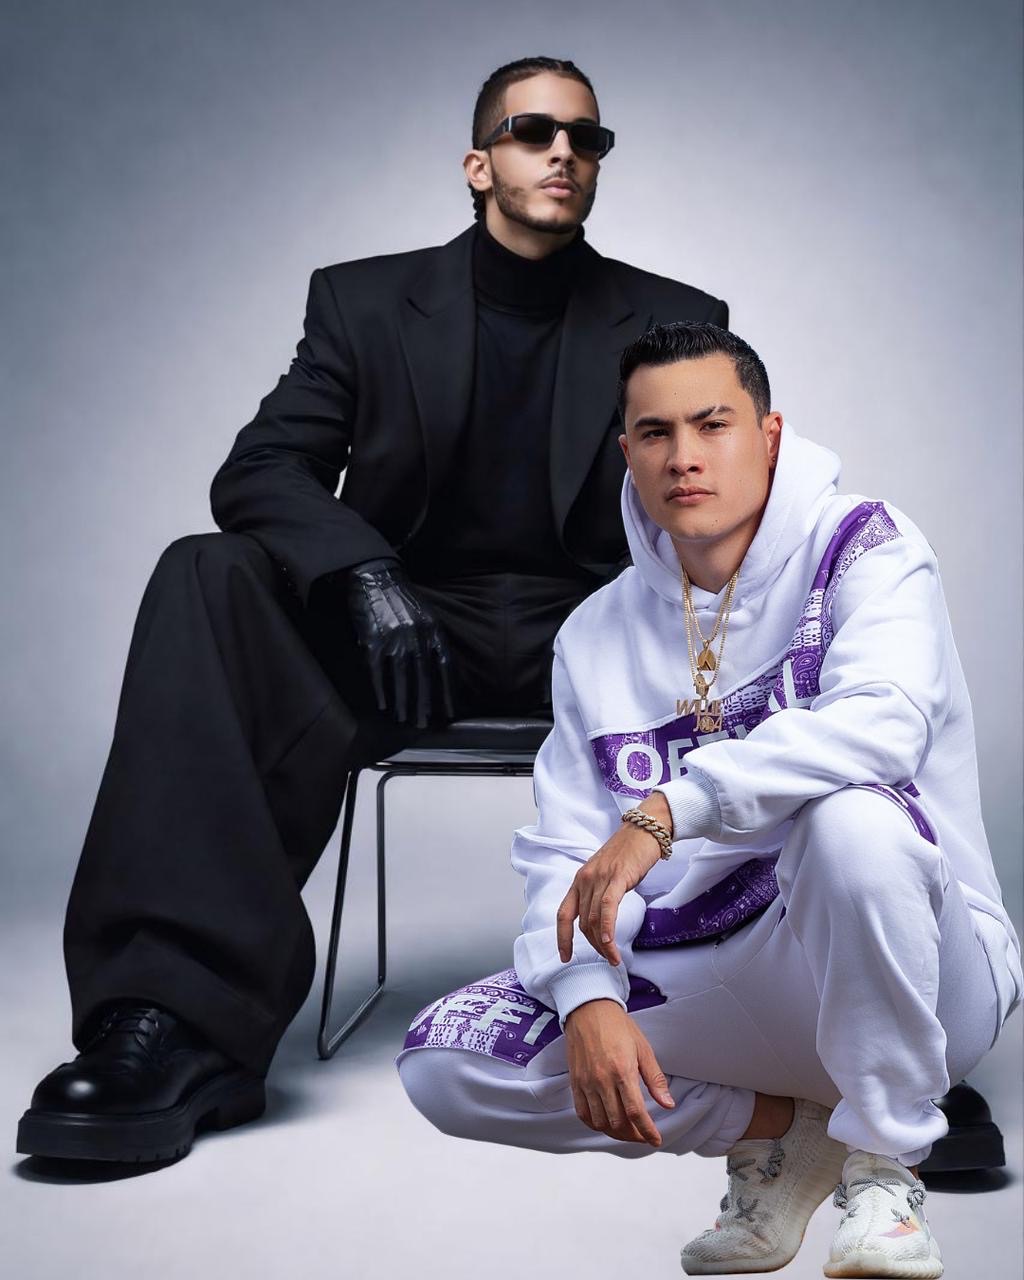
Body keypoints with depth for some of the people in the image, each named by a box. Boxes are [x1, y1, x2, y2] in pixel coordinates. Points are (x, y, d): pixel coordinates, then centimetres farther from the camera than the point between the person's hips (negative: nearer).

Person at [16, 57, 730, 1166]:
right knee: (208, 579, -29)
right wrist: (366, 572, -25)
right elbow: (258, 472, -3)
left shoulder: (674, 323, 9)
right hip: (402, 619, 0)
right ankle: (186, 1013, -38)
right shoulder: (366, 302, 7)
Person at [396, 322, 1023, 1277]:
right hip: (710, 983, 5)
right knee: (443, 1062, -10)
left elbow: (882, 723, -27)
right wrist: (590, 998, -18)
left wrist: (666, 813, -34)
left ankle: (883, 1163, -13)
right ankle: (781, 1128, 4)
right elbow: (566, 857, 1)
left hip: (902, 975, -4)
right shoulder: (597, 635, 7)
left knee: (851, 815, -37)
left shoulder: (859, 546, -6)